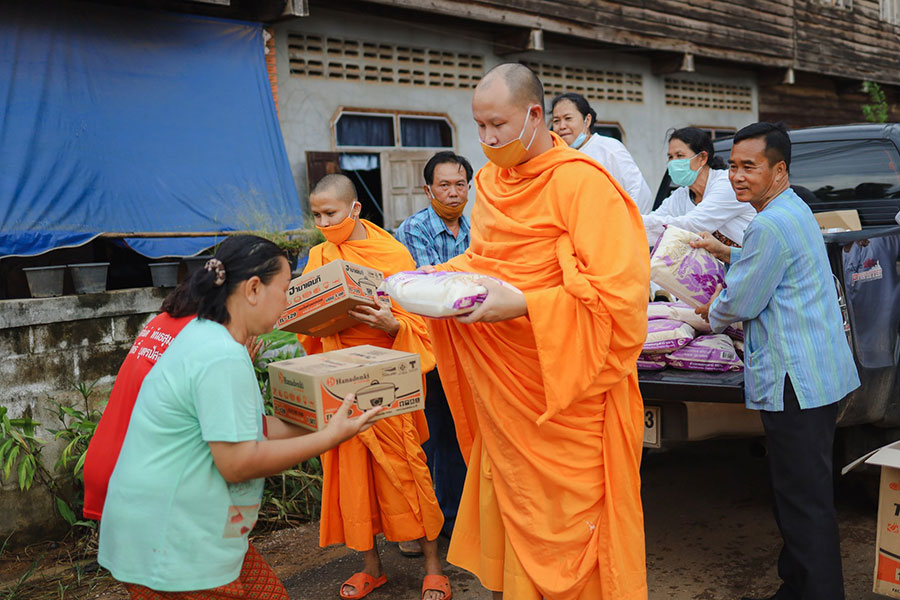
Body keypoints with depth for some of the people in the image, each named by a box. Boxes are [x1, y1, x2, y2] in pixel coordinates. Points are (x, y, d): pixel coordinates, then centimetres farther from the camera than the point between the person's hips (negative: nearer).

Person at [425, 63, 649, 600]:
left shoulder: (581, 182, -16)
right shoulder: (490, 179, 9)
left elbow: (616, 293, -22)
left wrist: (522, 304, -27)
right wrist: (440, 277, 2)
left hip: (566, 388, -7)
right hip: (504, 389, 7)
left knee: (565, 521, 5)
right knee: (505, 509, 16)